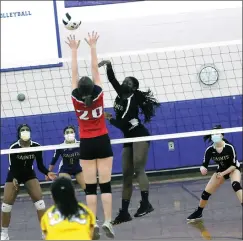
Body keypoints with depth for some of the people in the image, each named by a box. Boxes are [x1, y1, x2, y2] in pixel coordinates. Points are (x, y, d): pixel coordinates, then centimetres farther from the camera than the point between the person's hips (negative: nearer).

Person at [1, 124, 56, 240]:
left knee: (39, 200, -14)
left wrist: (47, 173, -30)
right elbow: (12, 167, -22)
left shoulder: (36, 146, -19)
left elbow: (40, 165, -12)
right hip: (14, 175, -1)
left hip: (29, 174, 1)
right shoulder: (13, 148, -25)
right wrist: (14, 179, -39)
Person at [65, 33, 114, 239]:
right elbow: (95, 69, -4)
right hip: (102, 142, 0)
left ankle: (93, 224, -4)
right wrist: (93, 47, 0)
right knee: (105, 184, -1)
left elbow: (74, 72, -3)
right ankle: (108, 222, -8)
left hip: (86, 145, 0)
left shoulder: (76, 100, -10)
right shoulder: (98, 95, -11)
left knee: (90, 187, 1)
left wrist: (74, 50, 3)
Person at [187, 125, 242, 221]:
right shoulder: (210, 150, -22)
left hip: (233, 169, -4)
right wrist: (203, 169, -41)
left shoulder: (229, 147, -30)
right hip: (221, 170, 4)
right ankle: (198, 213, 28)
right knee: (206, 192, 3)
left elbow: (234, 165, -23)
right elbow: (205, 165, -18)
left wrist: (223, 173, -30)